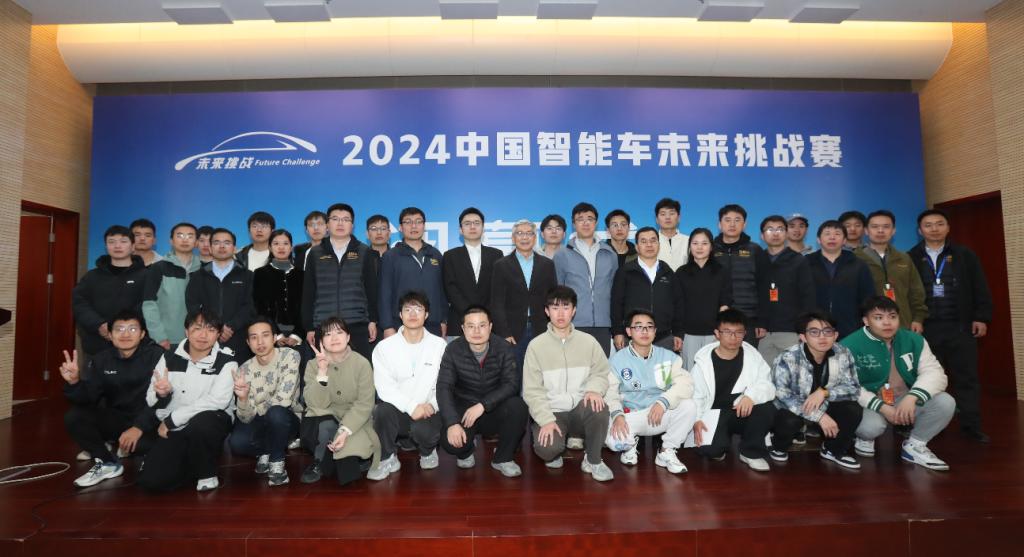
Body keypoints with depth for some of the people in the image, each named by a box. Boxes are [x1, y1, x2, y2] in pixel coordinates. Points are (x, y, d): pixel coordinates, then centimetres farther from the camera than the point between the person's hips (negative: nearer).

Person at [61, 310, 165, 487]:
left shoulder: (156, 356, -13)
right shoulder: (102, 360, 5)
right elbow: (88, 398, -2)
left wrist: (139, 427, -31)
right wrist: (74, 382, -22)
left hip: (148, 421, -5)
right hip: (115, 419, 6)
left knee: (148, 444, -35)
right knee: (73, 416, -15)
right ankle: (107, 462, 4)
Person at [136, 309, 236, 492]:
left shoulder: (226, 363, -11)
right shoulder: (169, 358, 2)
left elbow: (217, 400, -23)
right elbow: (151, 401, 4)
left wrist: (171, 419, -19)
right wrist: (162, 394, -21)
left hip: (211, 423, -3)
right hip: (174, 430, 3)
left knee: (202, 421, -36)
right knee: (150, 480, -13)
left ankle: (206, 472, -8)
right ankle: (190, 463, 20)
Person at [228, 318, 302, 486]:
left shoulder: (290, 356, -18)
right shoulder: (244, 370, -8)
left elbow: (283, 399, -25)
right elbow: (246, 419, -13)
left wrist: (257, 409, -11)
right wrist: (243, 398, -33)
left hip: (288, 419, -3)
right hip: (261, 423, 3)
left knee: (276, 412, -35)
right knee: (236, 443, -26)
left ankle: (277, 461, -8)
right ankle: (266, 451, 9)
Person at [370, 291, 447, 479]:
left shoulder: (439, 345, 2)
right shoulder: (384, 347, -1)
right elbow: (384, 387, -10)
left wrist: (432, 404, -19)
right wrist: (411, 406, -23)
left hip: (427, 412, 0)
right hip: (397, 409, 1)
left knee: (423, 430, -31)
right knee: (383, 410, -32)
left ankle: (428, 451, 9)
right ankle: (387, 459, -3)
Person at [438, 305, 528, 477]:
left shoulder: (504, 348, -10)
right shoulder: (453, 350, -9)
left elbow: (511, 384, -17)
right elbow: (444, 387, -15)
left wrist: (483, 405, -30)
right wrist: (452, 423, -29)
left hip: (494, 410, 1)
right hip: (464, 409, 0)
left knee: (517, 406, -30)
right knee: (450, 441, -28)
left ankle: (503, 458, -4)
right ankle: (466, 451, 13)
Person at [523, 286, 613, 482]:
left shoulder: (588, 341, 3)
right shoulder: (536, 345, -4)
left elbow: (601, 373, 6)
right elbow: (532, 390, -6)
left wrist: (594, 389, -18)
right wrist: (546, 420, -17)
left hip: (580, 410, 2)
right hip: (551, 412, -1)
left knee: (599, 407, -32)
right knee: (547, 449, -30)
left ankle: (593, 460, -5)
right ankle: (555, 451, 11)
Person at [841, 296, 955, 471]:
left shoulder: (914, 340, 0)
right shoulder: (850, 346, -17)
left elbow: (934, 372, -8)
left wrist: (912, 397, -27)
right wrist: (882, 407, -26)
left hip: (906, 401, 5)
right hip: (870, 405, -5)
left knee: (945, 402, -18)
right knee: (871, 426, -36)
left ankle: (915, 446, 5)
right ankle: (865, 439, 7)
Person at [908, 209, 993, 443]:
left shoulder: (965, 255, 7)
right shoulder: (911, 258, 2)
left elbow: (980, 289, 6)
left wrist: (981, 317, -1)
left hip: (960, 326, 1)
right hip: (925, 328, -1)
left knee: (966, 377, 6)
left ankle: (971, 426, 14)